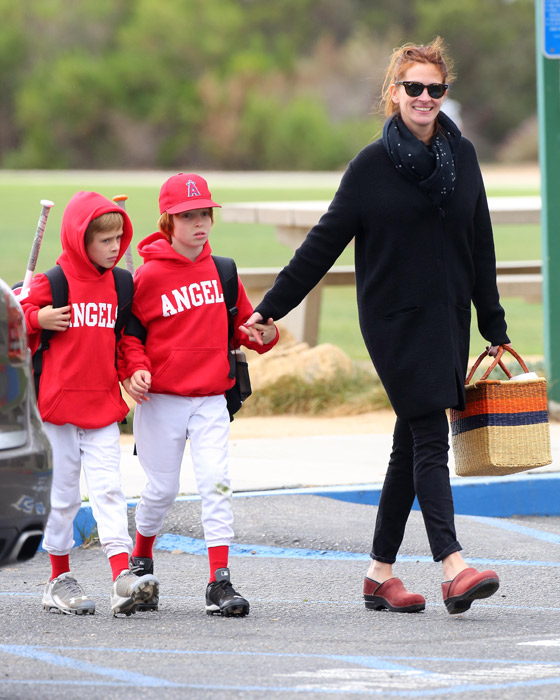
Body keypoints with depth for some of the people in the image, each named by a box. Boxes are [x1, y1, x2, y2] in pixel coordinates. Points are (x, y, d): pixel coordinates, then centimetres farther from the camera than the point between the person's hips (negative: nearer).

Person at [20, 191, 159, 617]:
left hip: (104, 406, 3)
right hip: (58, 404, -3)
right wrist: (37, 320, -20)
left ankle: (123, 578, -16)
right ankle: (59, 581, 16)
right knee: (63, 493, 5)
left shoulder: (120, 285, 8)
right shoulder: (53, 282, -6)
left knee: (108, 489, -7)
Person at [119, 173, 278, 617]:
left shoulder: (221, 271, 8)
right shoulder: (149, 275, -5)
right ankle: (141, 560, 32)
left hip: (211, 400, 3)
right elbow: (129, 331, 0)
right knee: (163, 488, 6)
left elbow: (241, 324, 15)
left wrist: (263, 335, -6)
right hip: (161, 398, -2)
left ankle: (220, 583, -12)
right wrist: (136, 369, -17)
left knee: (215, 482, -10)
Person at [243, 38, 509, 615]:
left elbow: (481, 246, 14)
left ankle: (380, 573, 15)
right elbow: (324, 242, -1)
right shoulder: (373, 165, -4)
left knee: (411, 446, 8)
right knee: (430, 439, -14)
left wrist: (494, 327, 14)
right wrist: (270, 308, -3)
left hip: (448, 318, 5)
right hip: (395, 321, -5)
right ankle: (453, 569, -24)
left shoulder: (462, 156, 8)